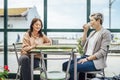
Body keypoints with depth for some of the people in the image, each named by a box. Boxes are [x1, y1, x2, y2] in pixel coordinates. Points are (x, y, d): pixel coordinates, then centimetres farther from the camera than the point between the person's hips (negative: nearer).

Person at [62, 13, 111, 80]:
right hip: (85, 57, 8)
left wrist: (88, 59, -18)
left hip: (96, 61, -8)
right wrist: (85, 31, 9)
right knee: (65, 65, -10)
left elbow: (103, 51, -14)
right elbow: (83, 44, 16)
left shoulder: (106, 33, -6)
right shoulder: (93, 32, 18)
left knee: (72, 68, -26)